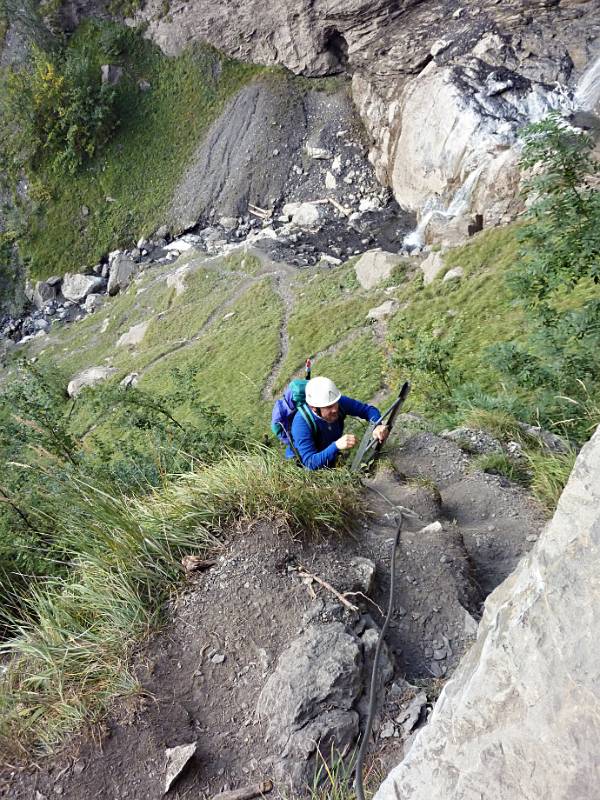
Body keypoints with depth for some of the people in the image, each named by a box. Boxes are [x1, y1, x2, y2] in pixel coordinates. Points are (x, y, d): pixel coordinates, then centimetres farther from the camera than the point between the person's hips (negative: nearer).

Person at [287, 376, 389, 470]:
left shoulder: (340, 402, -21)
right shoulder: (301, 422, -35)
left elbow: (368, 409, -10)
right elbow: (310, 463, -39)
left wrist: (378, 427, -31)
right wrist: (336, 446, -52)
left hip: (331, 458, 5)